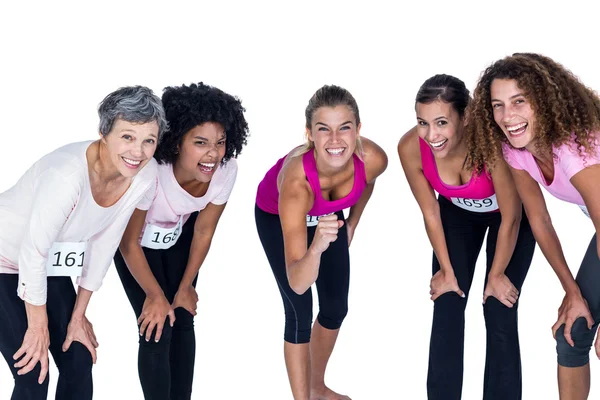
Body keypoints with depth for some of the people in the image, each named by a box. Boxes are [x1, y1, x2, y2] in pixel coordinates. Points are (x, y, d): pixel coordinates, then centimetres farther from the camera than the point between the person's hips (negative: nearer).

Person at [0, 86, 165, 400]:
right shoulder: (67, 174, -37)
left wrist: (78, 314, 3)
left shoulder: (145, 176, -17)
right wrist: (38, 326, -15)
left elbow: (104, 243, -3)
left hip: (53, 262, 6)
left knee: (80, 364, 5)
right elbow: (32, 254, -26)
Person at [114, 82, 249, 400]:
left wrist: (185, 287, 2)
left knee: (183, 321, 6)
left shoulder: (226, 170, -29)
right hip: (139, 239, -4)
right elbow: (129, 244, -24)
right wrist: (155, 296, -10)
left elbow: (204, 231, -9)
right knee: (157, 331, -7)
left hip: (179, 234, 4)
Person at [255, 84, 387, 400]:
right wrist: (317, 247, -68)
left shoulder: (373, 158, -36)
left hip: (326, 213, 4)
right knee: (300, 313, -7)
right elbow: (297, 283, -50)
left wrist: (352, 224, 8)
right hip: (276, 215, -4)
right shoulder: (296, 180, -47)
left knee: (336, 308, 12)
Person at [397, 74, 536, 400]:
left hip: (508, 213, -3)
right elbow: (431, 213, -13)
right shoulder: (411, 148, -31)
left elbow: (510, 218, -24)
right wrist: (447, 270, -3)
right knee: (446, 311, 0)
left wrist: (496, 275, -12)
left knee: (499, 315, -5)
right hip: (458, 212, 3)